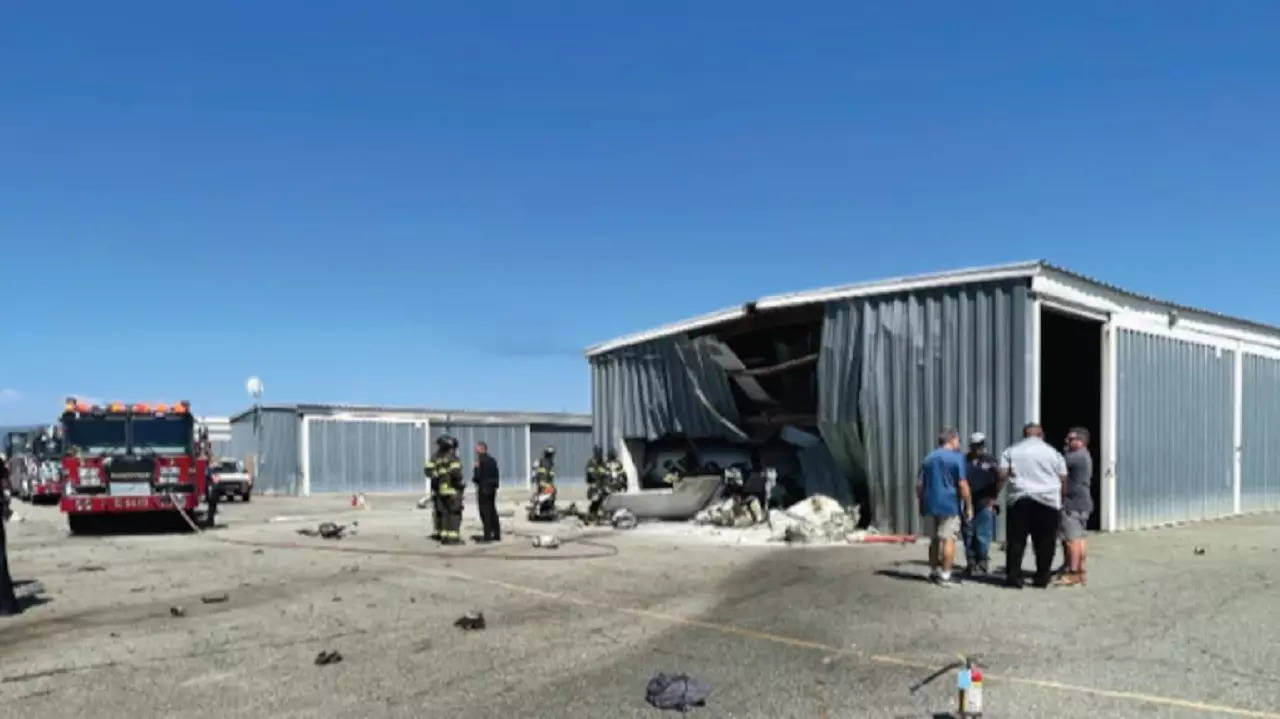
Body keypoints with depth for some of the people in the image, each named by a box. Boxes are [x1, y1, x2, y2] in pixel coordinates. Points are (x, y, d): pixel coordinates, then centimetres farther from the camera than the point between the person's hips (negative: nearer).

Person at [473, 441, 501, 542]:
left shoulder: (480, 460, -13)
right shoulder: (492, 460, 13)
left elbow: (478, 475, -16)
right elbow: (496, 475, 15)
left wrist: (473, 478, 4)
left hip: (483, 488, -8)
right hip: (492, 488, 8)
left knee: (485, 512, -6)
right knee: (493, 511, 13)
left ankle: (488, 535, -8)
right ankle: (497, 534, 16)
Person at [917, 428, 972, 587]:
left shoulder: (928, 458, 12)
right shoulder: (957, 457, -5)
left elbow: (919, 485, 12)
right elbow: (962, 484, -11)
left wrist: (922, 503, 20)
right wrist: (969, 506, -5)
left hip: (930, 505, 5)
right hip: (949, 505, -5)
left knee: (934, 540, 14)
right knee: (948, 539, -2)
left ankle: (933, 572, 19)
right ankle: (945, 575, -5)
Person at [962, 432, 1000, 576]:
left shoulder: (990, 461, 5)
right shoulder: (964, 461, 9)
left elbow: (998, 481, 5)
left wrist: (992, 499, -3)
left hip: (984, 505, -2)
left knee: (982, 536, -2)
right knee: (968, 535, 5)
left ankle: (982, 564, 8)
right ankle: (970, 563, 15)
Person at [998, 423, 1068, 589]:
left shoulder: (1012, 451, 7)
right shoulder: (1053, 452, 9)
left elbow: (1003, 475, -3)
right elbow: (1063, 480, 8)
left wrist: (995, 495, 2)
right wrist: (1061, 500, 19)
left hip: (1020, 500, 0)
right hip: (1048, 500, 0)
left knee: (1016, 540, 3)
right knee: (1044, 542, 7)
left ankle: (1013, 577, 0)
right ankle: (1042, 578, 10)